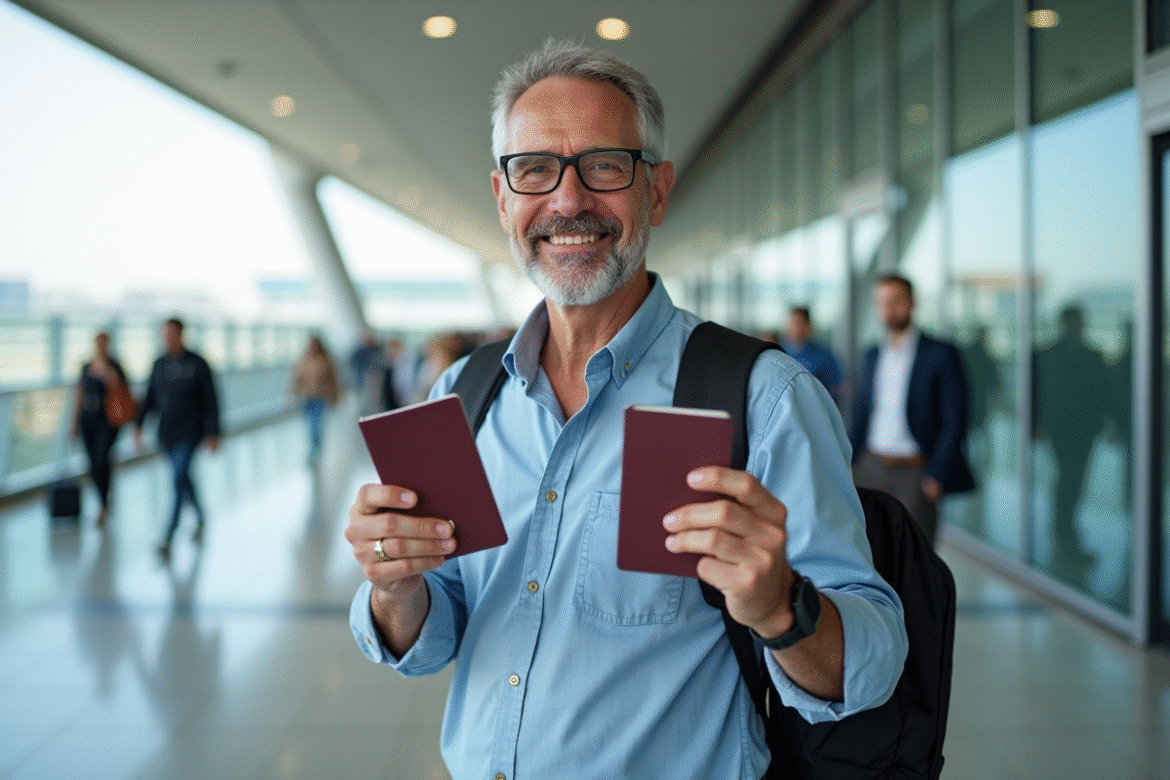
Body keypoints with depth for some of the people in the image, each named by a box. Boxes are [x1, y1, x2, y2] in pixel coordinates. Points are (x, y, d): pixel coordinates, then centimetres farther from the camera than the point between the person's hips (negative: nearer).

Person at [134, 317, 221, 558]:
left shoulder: (197, 364, -8)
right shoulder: (160, 364, 6)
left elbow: (210, 402, -7)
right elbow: (149, 398, 10)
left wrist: (213, 434, -11)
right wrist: (138, 425, 0)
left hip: (190, 432, -5)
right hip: (166, 434, 5)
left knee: (178, 478, -15)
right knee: (182, 479, 17)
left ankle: (168, 538, -15)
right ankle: (200, 516, 42)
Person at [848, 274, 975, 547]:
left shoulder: (941, 355, -4)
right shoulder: (872, 356, 12)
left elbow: (955, 421, -7)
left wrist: (936, 476, -12)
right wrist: (848, 467, 12)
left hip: (916, 473, -4)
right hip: (872, 469, 4)